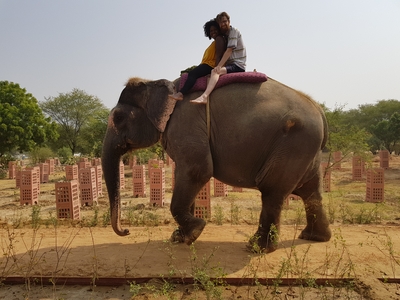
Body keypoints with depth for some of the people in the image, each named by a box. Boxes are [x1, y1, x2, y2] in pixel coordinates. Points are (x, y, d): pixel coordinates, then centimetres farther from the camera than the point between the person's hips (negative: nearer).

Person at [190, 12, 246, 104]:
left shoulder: (234, 31, -5)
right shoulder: (225, 36, 21)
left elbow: (229, 50, -16)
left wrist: (219, 66, -22)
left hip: (238, 65, -10)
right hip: (231, 65, 10)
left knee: (215, 71, -30)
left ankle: (204, 97, -45)